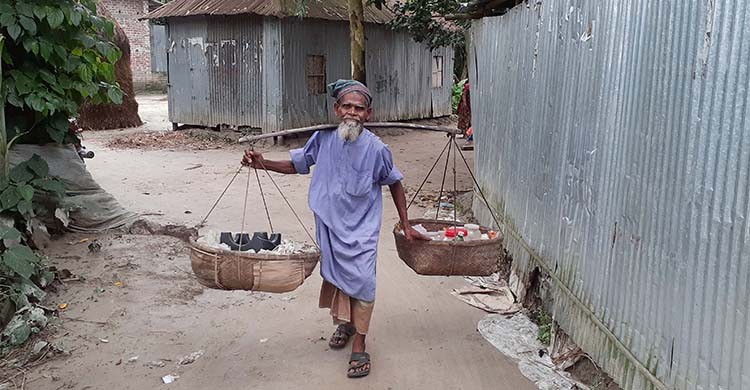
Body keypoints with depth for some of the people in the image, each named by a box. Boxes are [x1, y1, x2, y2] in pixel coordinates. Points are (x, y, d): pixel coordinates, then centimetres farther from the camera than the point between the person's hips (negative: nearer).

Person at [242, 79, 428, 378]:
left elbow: (394, 182, -3)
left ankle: (359, 346, 8)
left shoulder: (375, 148, -18)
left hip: (361, 227, -3)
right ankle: (344, 321, 44)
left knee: (361, 280, -8)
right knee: (334, 272, 18)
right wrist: (263, 164, -11)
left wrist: (406, 225, -2)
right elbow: (297, 165, 4)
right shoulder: (324, 138, -12)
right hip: (329, 222, 3)